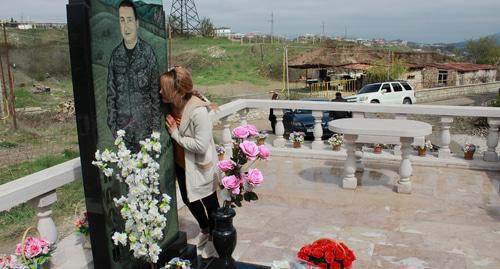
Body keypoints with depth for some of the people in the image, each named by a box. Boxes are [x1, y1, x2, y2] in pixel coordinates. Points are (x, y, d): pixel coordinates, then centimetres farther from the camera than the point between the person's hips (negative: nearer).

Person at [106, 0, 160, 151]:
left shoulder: (148, 52, -5)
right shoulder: (115, 55, 1)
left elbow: (155, 92, -3)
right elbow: (111, 94, 5)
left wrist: (156, 125, -4)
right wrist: (112, 125, 2)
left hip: (145, 125, -2)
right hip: (123, 127, 2)